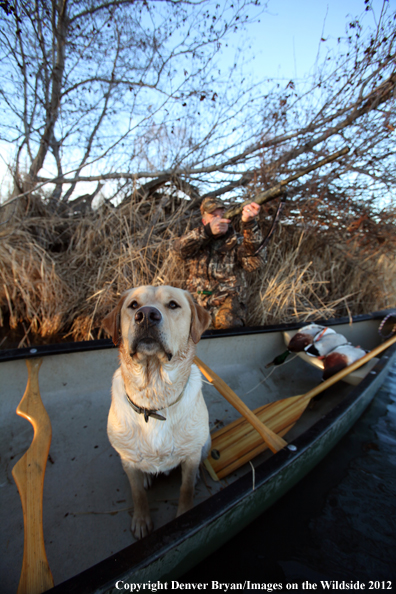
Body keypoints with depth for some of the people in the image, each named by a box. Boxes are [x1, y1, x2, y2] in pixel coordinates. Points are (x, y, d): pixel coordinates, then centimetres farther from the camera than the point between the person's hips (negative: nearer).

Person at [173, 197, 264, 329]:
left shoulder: (237, 242, 6)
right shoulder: (198, 240, 12)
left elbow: (253, 263, -16)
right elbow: (180, 248, -11)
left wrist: (249, 223, -30)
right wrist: (207, 231, -28)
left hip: (228, 302, -2)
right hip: (197, 302, 2)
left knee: (227, 322, -33)